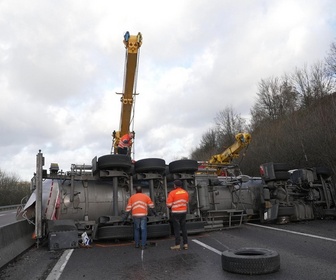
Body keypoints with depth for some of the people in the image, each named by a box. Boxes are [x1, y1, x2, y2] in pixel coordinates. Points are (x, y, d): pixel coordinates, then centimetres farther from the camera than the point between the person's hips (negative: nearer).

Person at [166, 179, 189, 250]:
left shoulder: (172, 193, -13)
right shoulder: (186, 192, 4)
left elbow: (169, 205, -14)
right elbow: (186, 203, 13)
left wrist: (171, 207, 7)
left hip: (175, 213, -5)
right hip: (184, 212, 5)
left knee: (177, 229, 3)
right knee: (184, 228, 12)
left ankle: (177, 245, 8)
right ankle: (185, 244, 16)